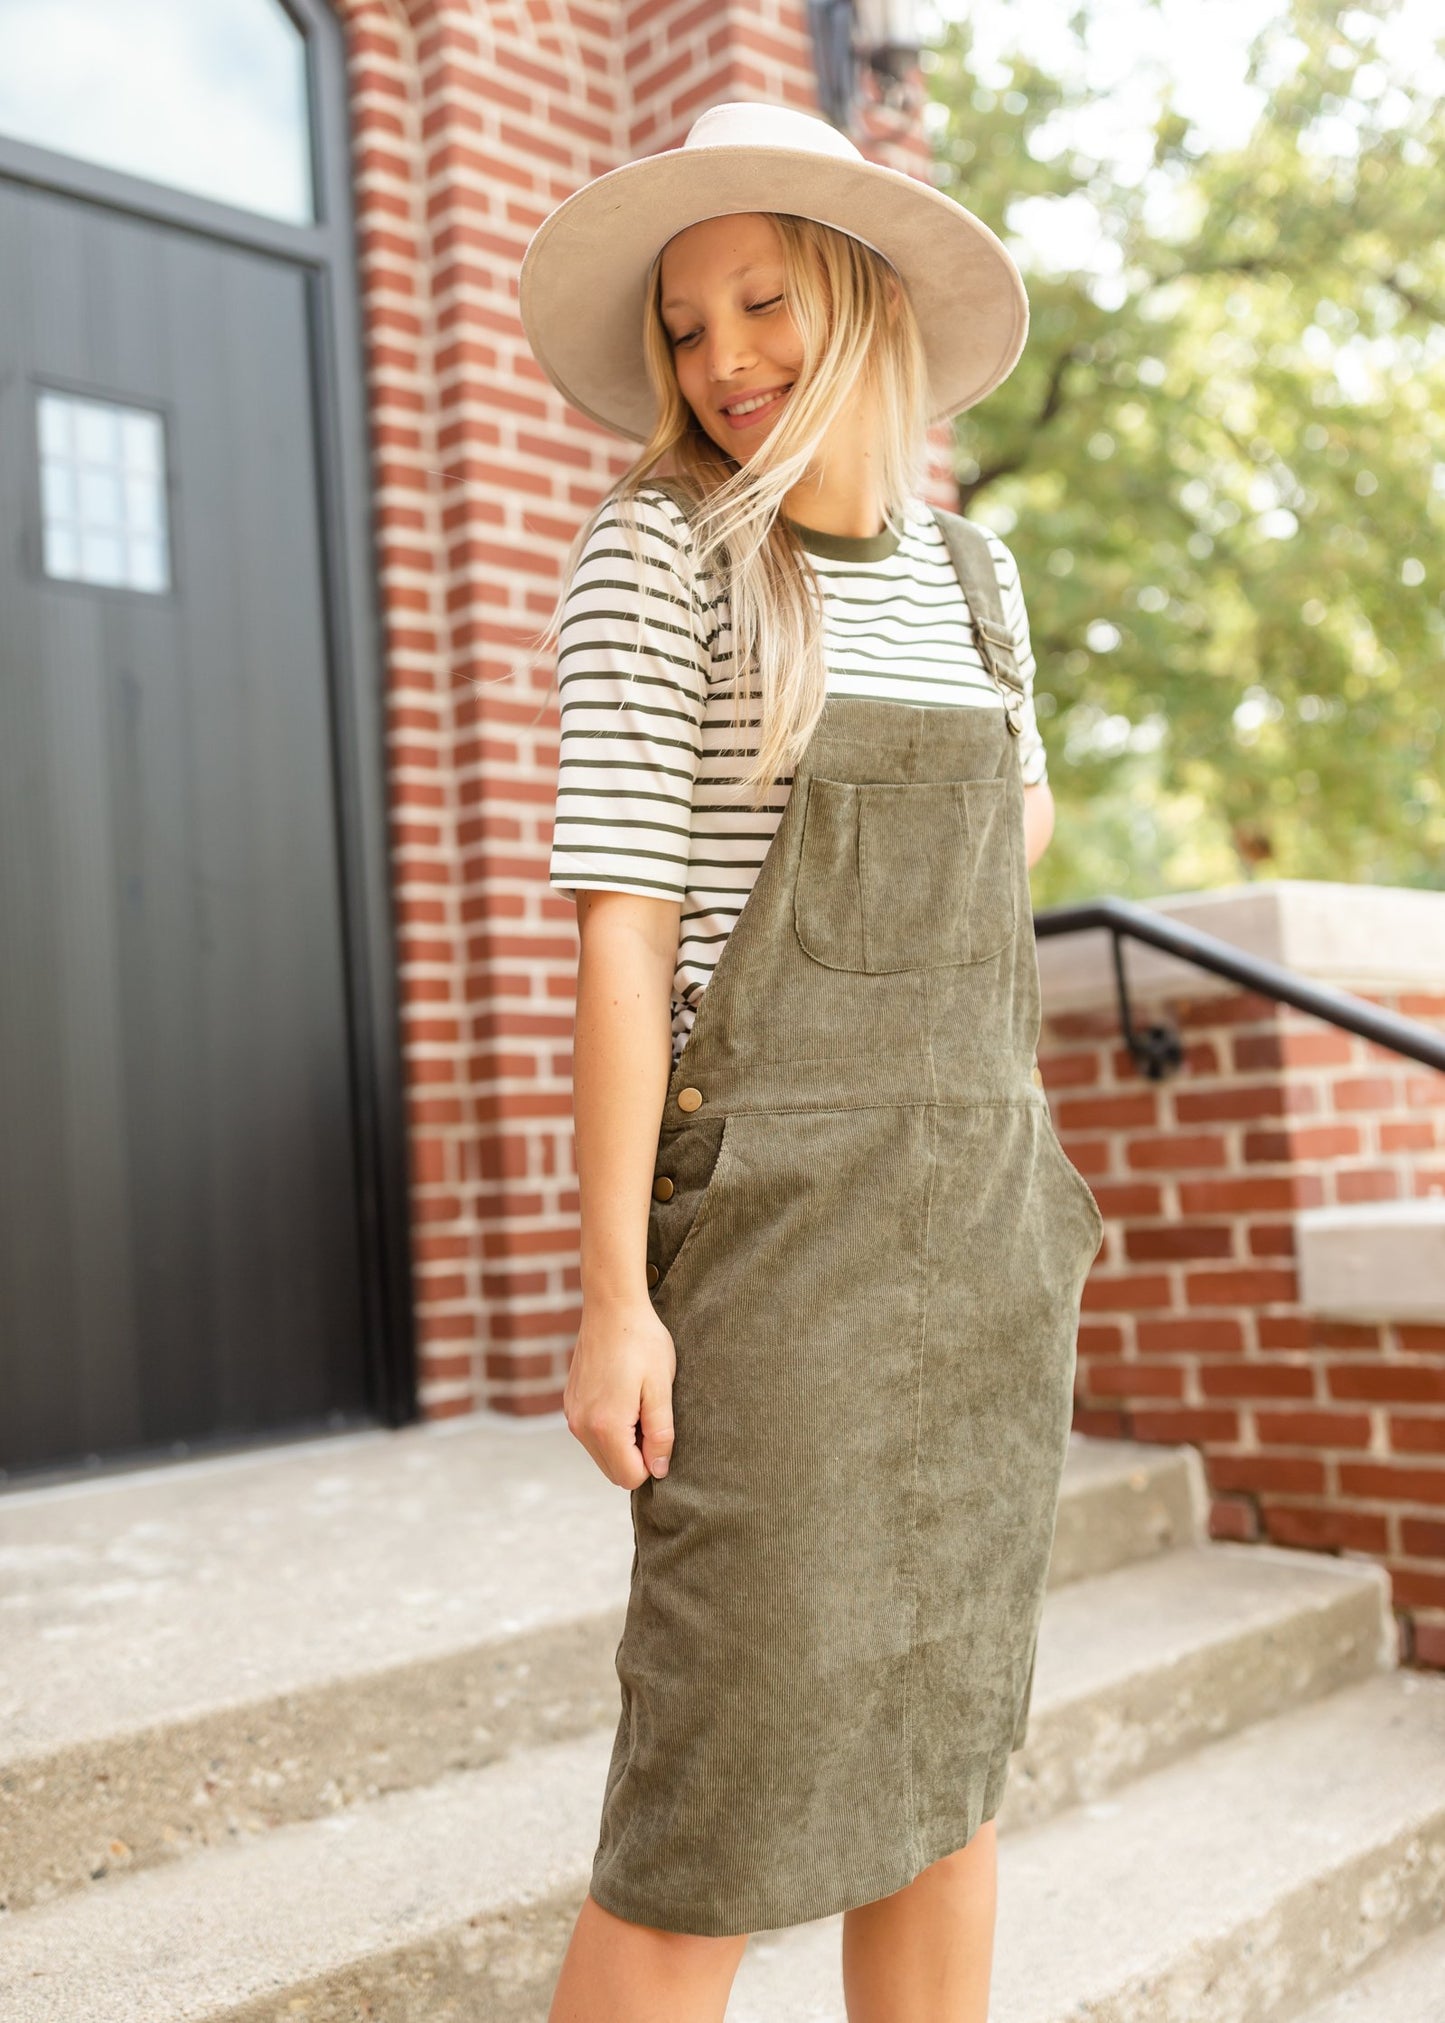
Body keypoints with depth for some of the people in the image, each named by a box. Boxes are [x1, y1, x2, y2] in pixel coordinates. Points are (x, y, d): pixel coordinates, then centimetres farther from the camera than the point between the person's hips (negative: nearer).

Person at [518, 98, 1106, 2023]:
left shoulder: (970, 566, 11)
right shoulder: (652, 555, -4)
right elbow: (620, 932, -10)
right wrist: (613, 1293, -14)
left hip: (983, 1214, 6)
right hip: (775, 1211, -5)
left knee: (950, 1741, 13)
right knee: (735, 1794, -3)